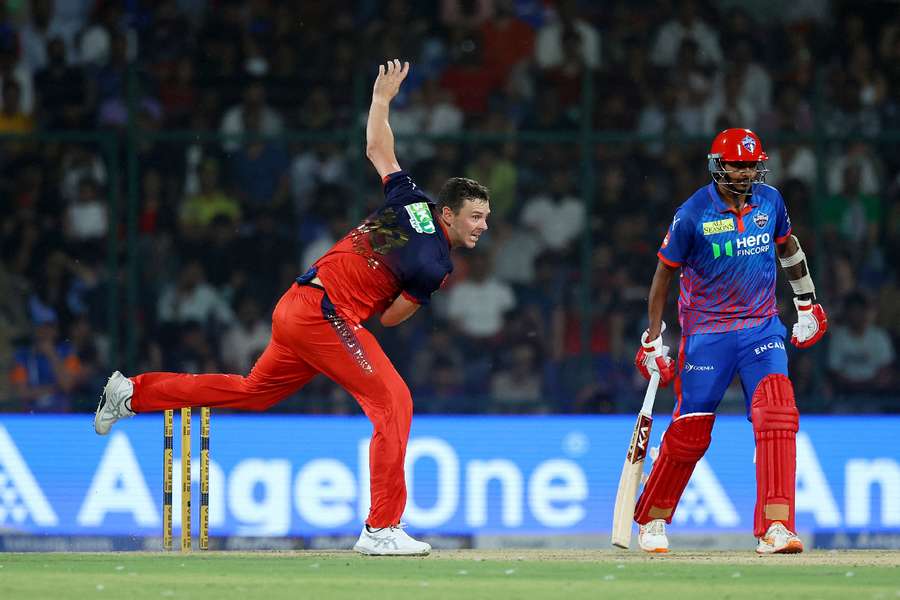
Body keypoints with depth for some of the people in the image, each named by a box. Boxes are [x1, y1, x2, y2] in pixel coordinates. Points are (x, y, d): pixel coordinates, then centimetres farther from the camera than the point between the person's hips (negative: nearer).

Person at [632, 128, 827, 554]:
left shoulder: (769, 200, 1)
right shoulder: (692, 214, -11)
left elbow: (787, 246, 20)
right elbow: (664, 272, -3)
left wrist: (806, 303, 24)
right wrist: (653, 340, -4)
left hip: (762, 328, 3)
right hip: (706, 333, -3)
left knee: (777, 415, -17)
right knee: (690, 432, 1)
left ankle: (775, 528, -21)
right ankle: (651, 519, 24)